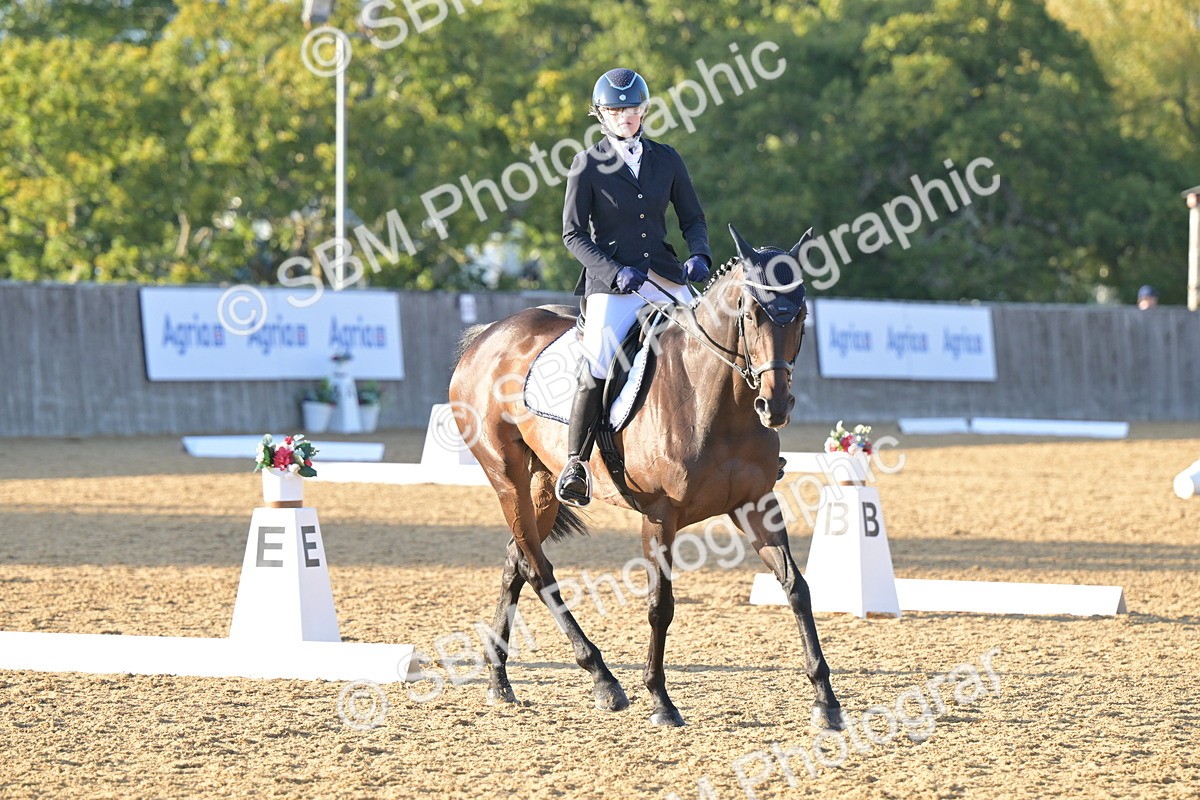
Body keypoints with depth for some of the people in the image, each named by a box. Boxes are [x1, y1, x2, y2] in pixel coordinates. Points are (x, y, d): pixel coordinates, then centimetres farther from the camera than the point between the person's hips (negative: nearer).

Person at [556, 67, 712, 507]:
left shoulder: (666, 159, 10)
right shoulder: (588, 165, 1)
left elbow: (693, 218, 14)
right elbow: (573, 234, -1)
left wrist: (699, 256, -7)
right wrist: (615, 272, -14)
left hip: (665, 276, 4)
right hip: (611, 281, -4)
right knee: (598, 362, -22)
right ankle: (576, 462, -16)